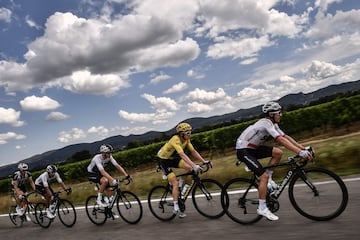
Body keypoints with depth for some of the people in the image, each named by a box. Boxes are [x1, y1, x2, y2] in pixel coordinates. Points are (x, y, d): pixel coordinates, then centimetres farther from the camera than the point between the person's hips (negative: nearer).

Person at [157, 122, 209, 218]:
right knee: (175, 183, -14)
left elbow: (193, 151, -7)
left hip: (172, 158, 7)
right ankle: (176, 208, -7)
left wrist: (204, 161, -17)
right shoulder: (176, 140, -32)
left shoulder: (186, 140, -8)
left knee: (189, 168, -17)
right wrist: (194, 166, -52)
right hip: (163, 160, -7)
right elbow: (182, 155, -44)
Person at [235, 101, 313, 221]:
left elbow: (286, 137, 4)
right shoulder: (266, 123, -22)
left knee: (278, 152, -5)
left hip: (252, 148, 9)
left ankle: (268, 179, 6)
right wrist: (300, 152, -36)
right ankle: (262, 208, -7)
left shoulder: (273, 124, 7)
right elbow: (281, 140, -31)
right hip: (243, 150, -9)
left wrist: (303, 148, -5)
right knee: (264, 176, -16)